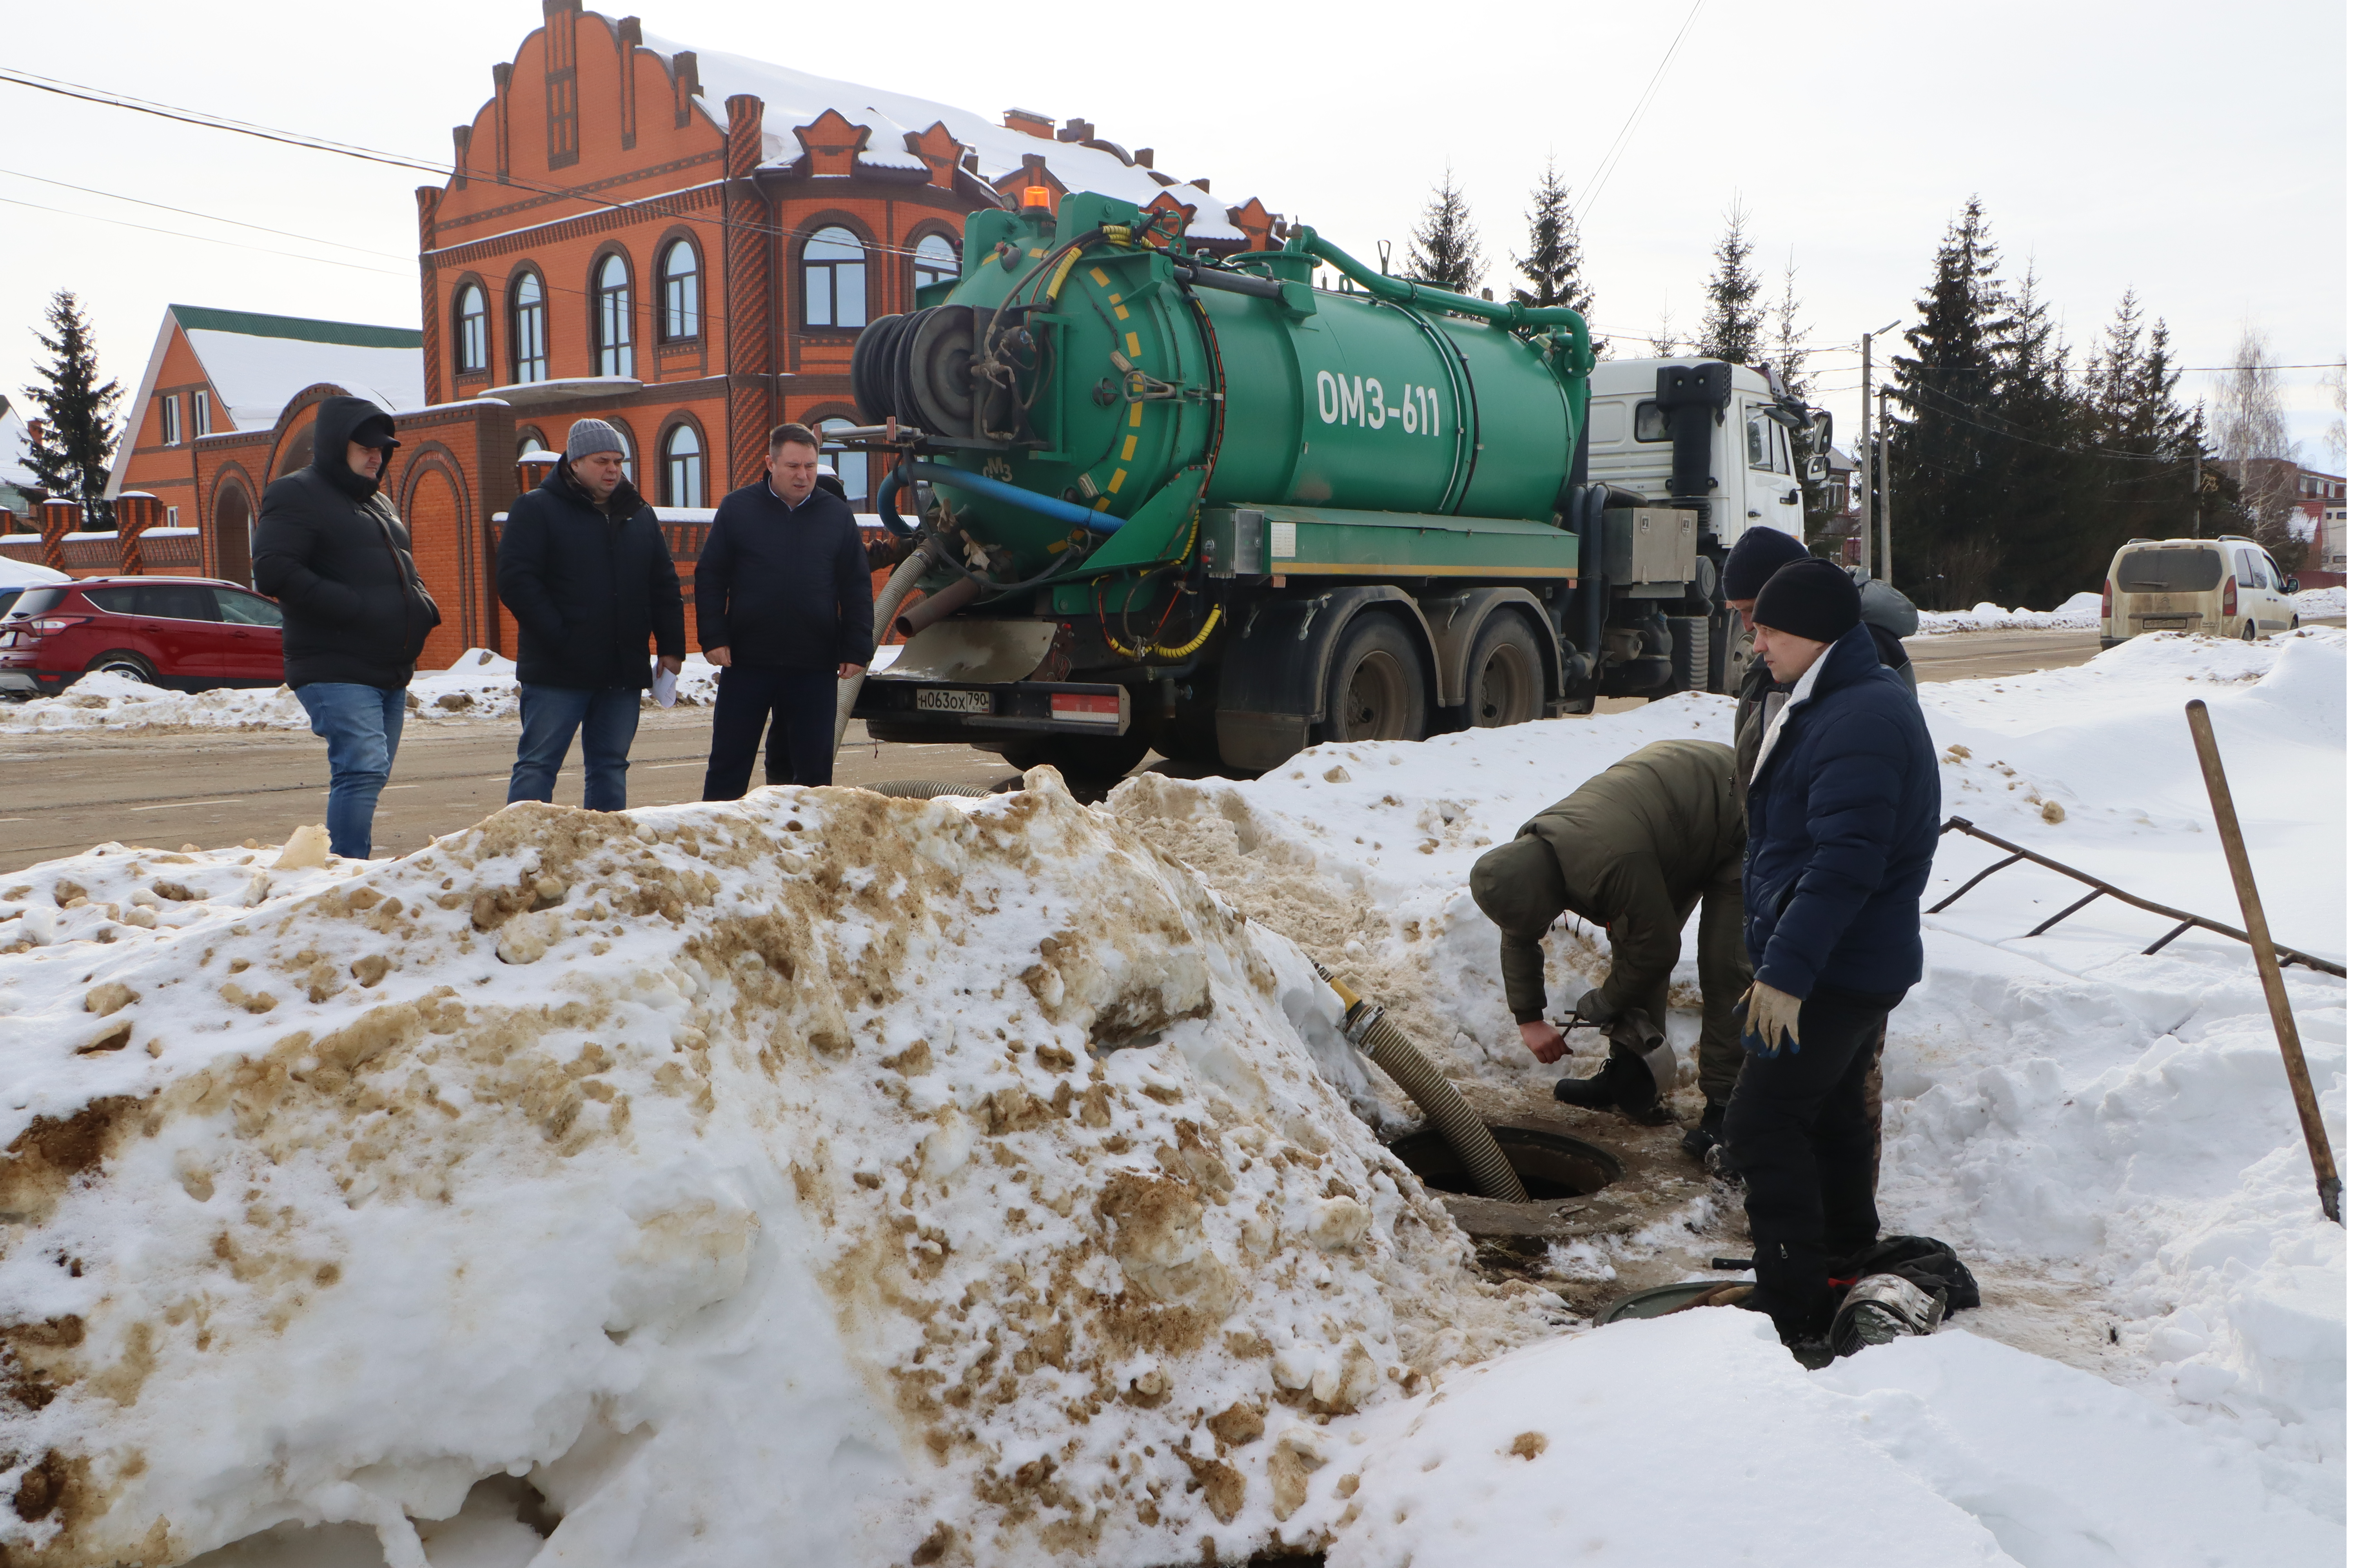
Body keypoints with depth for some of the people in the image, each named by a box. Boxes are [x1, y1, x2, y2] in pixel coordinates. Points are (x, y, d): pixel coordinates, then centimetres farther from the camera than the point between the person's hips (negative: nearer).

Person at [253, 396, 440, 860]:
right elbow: (272, 572, -16)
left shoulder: (378, 503, 24)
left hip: (391, 672, 9)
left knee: (370, 777, 10)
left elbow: (405, 572, 35)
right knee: (363, 769, -20)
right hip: (336, 671, -9)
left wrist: (422, 605, 10)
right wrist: (357, 607, -21)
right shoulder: (297, 495, -3)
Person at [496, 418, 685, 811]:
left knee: (611, 768, 10)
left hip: (623, 674, 5)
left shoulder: (639, 514, 15)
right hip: (556, 675, -5)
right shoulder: (536, 509, -2)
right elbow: (515, 582, -9)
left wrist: (671, 647, 7)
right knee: (537, 766, -3)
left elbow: (665, 586, 17)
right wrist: (560, 639, -16)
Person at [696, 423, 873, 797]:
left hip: (815, 667, 1)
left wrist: (857, 650, -1)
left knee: (814, 765, 7)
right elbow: (709, 577, 2)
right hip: (745, 663, -1)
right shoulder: (737, 508, 2)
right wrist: (713, 637, -7)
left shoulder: (838, 514, 5)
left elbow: (857, 588, 6)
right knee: (728, 762, 5)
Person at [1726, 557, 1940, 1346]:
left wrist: (1786, 969, -29)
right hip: (1858, 963, 11)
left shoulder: (1861, 721, -22)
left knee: (1762, 1123, -8)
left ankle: (1793, 1303, -1)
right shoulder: (1836, 704, 13)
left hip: (1835, 971, -11)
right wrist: (1784, 958, 25)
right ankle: (1849, 1262, 37)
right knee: (1832, 1113, 22)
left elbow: (1843, 865, -29)